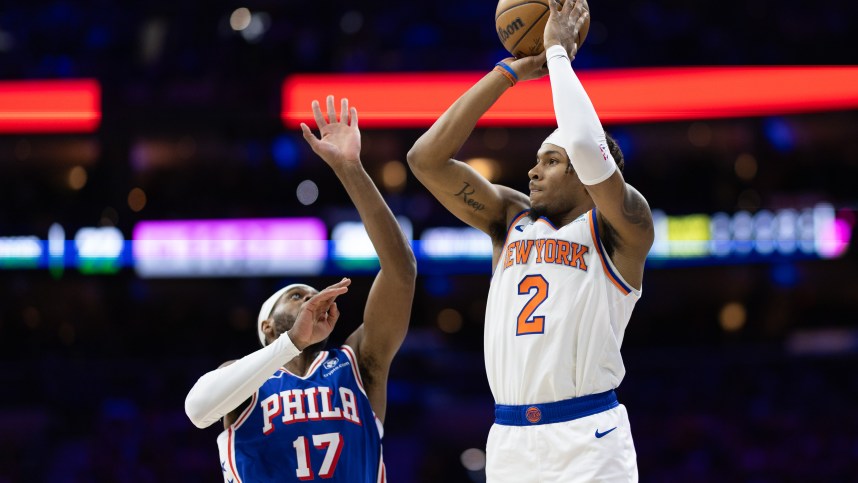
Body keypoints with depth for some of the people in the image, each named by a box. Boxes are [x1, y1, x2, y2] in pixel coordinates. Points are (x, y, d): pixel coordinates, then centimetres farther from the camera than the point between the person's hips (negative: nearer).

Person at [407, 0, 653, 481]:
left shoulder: (621, 229, 1)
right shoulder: (511, 216, 16)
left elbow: (587, 147, -18)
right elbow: (426, 158, 7)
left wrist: (559, 52, -5)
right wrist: (512, 70, 5)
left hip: (587, 441, -5)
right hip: (510, 439, 5)